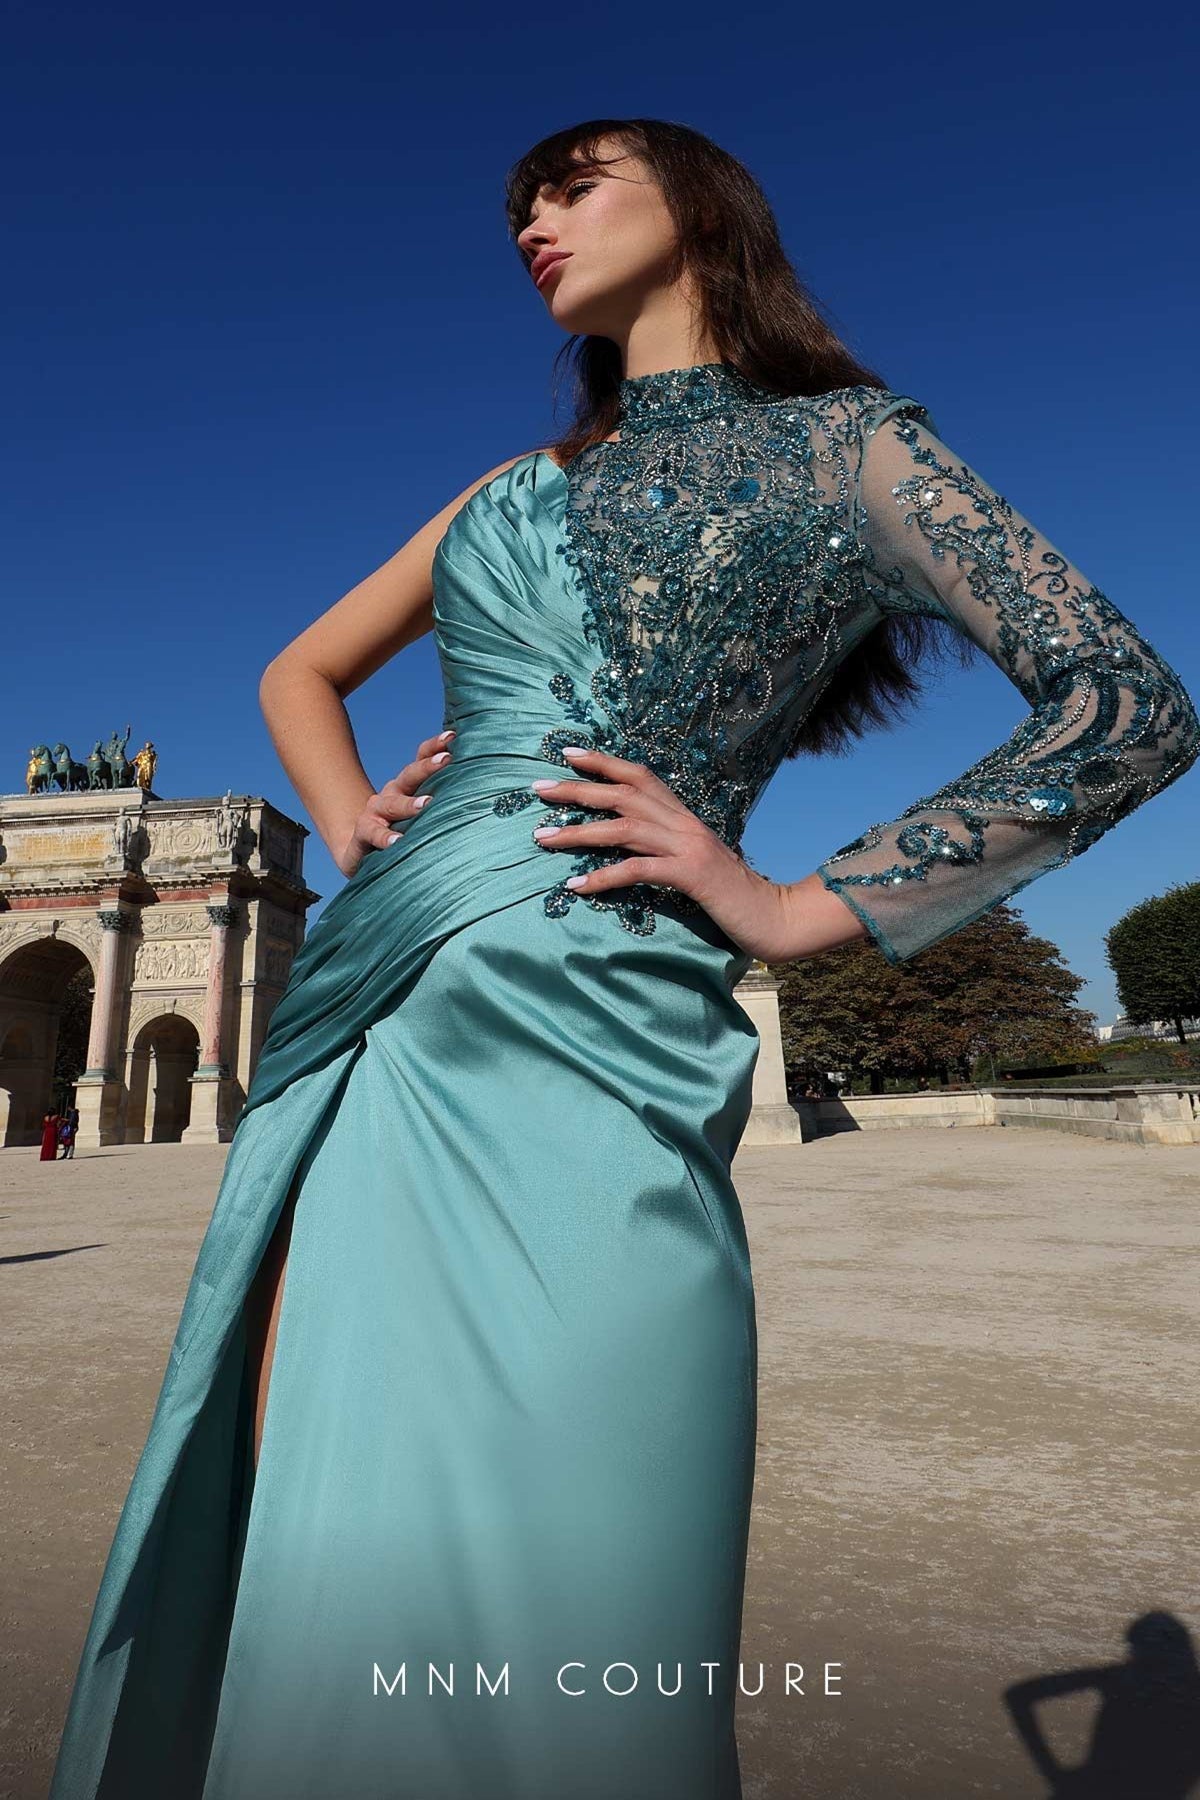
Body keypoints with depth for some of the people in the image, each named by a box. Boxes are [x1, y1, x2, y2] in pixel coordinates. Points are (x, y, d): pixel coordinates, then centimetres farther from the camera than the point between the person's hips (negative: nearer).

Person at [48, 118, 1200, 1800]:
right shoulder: (523, 480, 25)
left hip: (582, 1045, -5)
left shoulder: (841, 443, 11)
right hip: (359, 1041, 6)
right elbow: (301, 674, 32)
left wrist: (805, 906, -6)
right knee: (300, 1606, 11)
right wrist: (355, 830, 11)